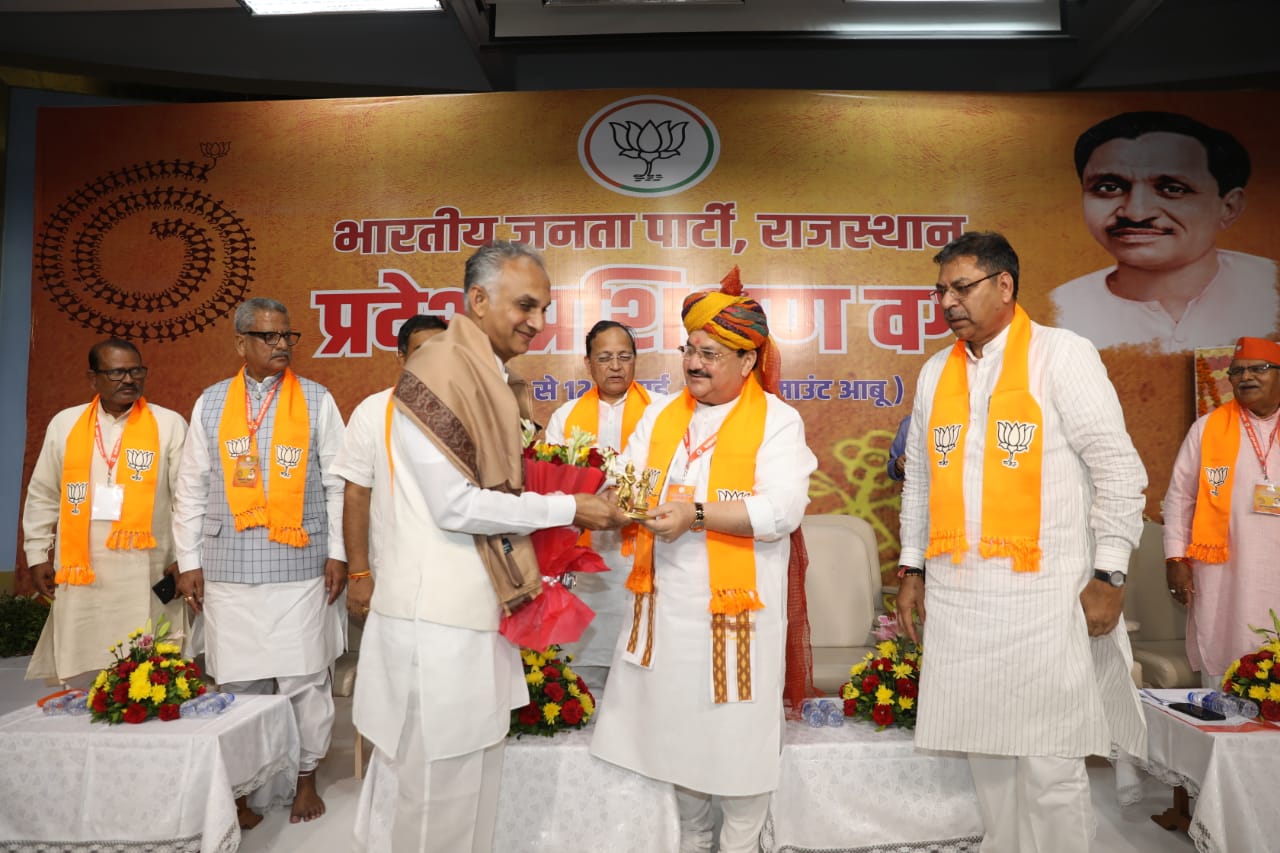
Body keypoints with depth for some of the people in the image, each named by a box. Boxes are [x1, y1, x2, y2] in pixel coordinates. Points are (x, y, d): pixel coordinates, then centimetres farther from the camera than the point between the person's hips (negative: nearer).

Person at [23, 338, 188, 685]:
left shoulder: (170, 424, 0)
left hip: (147, 574, -2)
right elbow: (42, 496, 14)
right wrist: (37, 555, 11)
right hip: (80, 572, 3)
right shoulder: (64, 424, 9)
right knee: (80, 675, 9)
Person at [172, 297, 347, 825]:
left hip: (301, 566, -1)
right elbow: (191, 489, 9)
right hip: (229, 569, 2)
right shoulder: (211, 403, 8)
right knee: (239, 682, 7)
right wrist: (189, 562, 6)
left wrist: (337, 552, -2)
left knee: (304, 679, 4)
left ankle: (306, 777, 22)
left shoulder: (317, 400, 3)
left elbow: (336, 483, 2)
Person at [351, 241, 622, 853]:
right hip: (438, 612, -9)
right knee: (437, 778, 5)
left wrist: (578, 504, 3)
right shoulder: (442, 370, -16)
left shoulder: (494, 381, 11)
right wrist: (565, 509, -14)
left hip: (476, 605, 9)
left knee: (469, 773, 19)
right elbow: (454, 505, -20)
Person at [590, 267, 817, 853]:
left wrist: (696, 514, -26)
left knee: (736, 733, 6)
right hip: (667, 603, 5)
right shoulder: (661, 416, 10)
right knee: (676, 724, 17)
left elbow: (782, 509, -19)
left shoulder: (777, 421, -7)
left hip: (735, 606, -5)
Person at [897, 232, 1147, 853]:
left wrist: (1109, 575, -9)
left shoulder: (1062, 355, -4)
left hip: (1044, 592, -5)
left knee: (1048, 762, 0)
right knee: (984, 749, 13)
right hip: (956, 593, 5)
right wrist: (912, 568, 16)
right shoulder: (936, 372, 12)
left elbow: (1120, 470, -6)